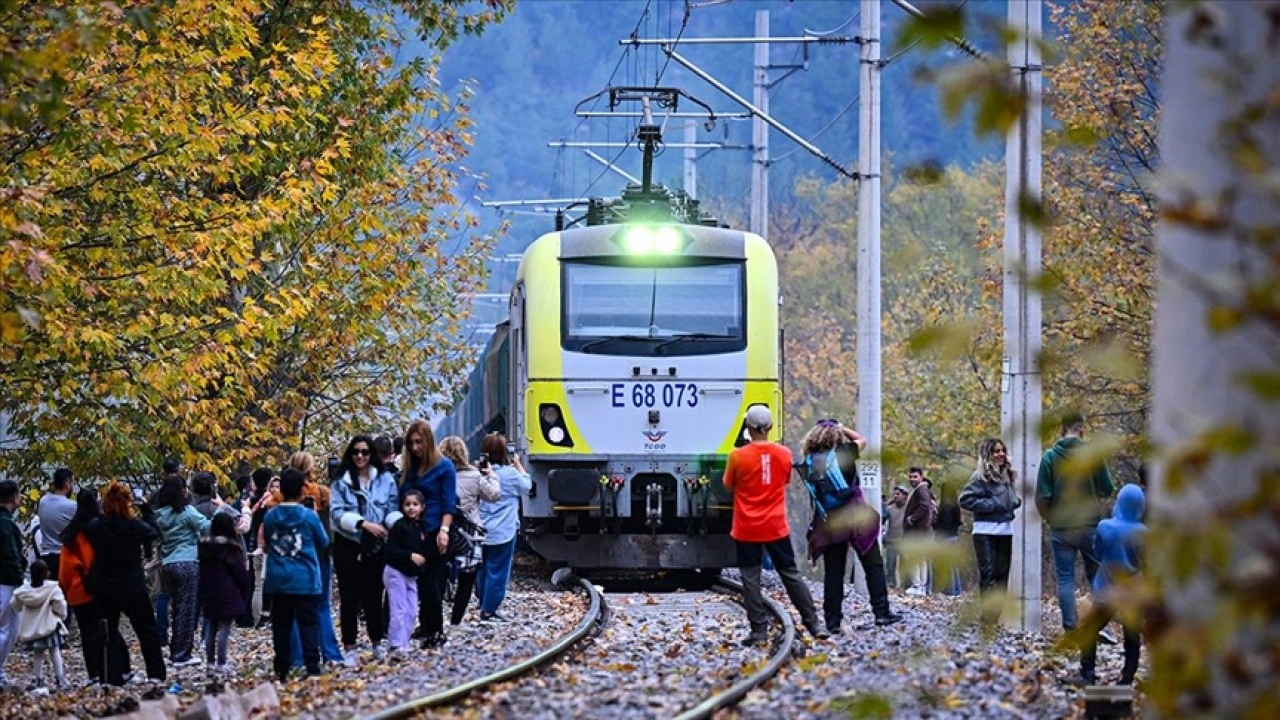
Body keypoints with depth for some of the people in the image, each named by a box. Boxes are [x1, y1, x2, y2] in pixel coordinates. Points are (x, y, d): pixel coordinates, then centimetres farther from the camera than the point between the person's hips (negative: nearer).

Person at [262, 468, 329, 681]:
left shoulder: (270, 516, 0)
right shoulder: (309, 516, -8)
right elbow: (323, 543, 4)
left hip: (278, 581, 3)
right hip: (305, 581, -3)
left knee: (281, 626, 7)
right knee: (309, 624, 0)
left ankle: (281, 670, 8)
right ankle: (312, 668, -6)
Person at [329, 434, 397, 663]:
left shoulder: (385, 480, 4)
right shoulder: (340, 482, 0)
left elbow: (392, 511, 7)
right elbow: (337, 513, -9)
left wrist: (390, 530, -9)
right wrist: (363, 523, -20)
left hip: (374, 547, 1)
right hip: (347, 544, -1)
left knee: (373, 595, 7)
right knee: (349, 597, 2)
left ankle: (377, 643, 21)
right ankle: (349, 648, 6)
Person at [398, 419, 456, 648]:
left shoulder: (443, 466, -2)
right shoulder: (409, 467, 13)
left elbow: (449, 503, -6)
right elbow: (402, 500, 15)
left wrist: (444, 530, -17)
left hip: (434, 534, -5)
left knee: (431, 585, -6)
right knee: (418, 584, 3)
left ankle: (435, 633, 1)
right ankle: (428, 632, 8)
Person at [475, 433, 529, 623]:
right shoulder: (509, 473, -14)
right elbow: (526, 486, 1)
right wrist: (518, 465, 13)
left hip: (482, 530, 5)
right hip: (503, 533, -5)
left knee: (483, 570, 15)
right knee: (498, 571, 0)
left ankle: (484, 606, 22)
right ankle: (489, 611, -1)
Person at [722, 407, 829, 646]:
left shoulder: (738, 456, -11)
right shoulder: (784, 454, -2)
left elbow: (728, 485, 3)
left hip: (747, 530, -3)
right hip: (776, 527, 3)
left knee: (751, 579, 3)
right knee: (790, 575, 10)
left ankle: (759, 630, -1)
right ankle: (813, 624, 10)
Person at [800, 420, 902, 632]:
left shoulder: (809, 463, 3)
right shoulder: (842, 454, -5)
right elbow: (862, 440, 13)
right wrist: (841, 428, 24)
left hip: (828, 523, 3)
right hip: (854, 517, -3)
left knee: (833, 573, 7)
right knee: (873, 566, 7)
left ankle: (833, 621, 3)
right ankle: (881, 612, 2)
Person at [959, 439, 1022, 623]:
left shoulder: (1009, 475, 14)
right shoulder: (981, 477, -8)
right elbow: (965, 500, -15)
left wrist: (1016, 502, 7)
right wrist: (991, 505, -17)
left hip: (1005, 530, 7)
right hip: (986, 531, -7)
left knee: (1002, 573, 8)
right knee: (988, 573, -10)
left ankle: (997, 613, 14)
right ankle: (989, 615, -13)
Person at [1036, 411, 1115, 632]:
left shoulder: (1050, 456, -5)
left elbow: (1042, 496, -6)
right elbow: (1107, 489, 0)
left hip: (1060, 528, 0)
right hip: (1090, 525, 0)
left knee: (1065, 578, 5)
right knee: (1096, 575, 11)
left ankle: (1070, 628, -1)